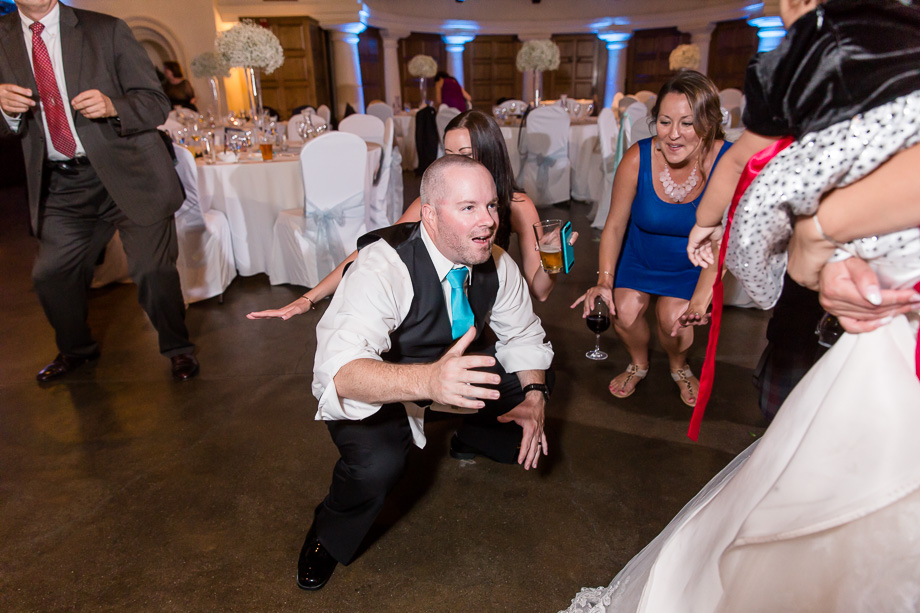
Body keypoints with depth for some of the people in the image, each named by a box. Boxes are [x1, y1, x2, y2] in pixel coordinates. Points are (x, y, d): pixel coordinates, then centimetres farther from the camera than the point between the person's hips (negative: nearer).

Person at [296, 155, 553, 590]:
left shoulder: (497, 264, -14)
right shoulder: (382, 268, -34)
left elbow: (523, 334, 1)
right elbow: (341, 370, -46)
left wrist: (534, 398, -17)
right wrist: (427, 380, -65)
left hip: (454, 360, 6)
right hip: (371, 382, -5)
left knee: (532, 419, -8)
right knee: (377, 464, -32)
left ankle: (469, 439, 28)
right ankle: (329, 537, 4)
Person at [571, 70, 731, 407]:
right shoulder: (637, 159, -26)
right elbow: (615, 225, -14)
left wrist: (699, 303, -31)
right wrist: (605, 280, -25)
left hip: (693, 263, -1)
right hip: (639, 256, 1)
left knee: (673, 319, -16)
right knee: (624, 312, -13)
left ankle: (679, 367, 23)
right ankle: (638, 365, 24)